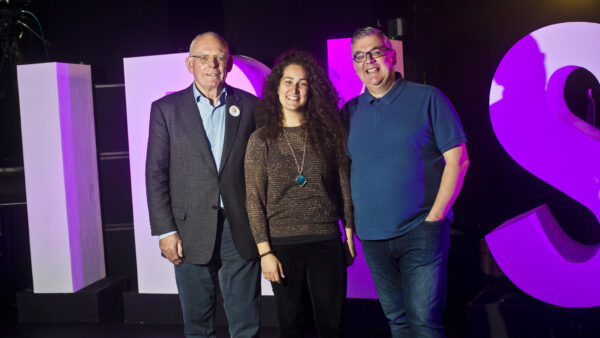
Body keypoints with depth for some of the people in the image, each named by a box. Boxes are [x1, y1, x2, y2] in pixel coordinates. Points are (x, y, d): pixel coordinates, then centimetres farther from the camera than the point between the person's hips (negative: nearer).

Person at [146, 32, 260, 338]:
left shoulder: (249, 106, 6)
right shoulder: (166, 109, 4)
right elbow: (156, 174, 1)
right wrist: (165, 231, -5)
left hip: (241, 231, 0)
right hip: (191, 234, 0)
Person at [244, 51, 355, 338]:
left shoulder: (328, 131, 4)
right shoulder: (261, 139, 0)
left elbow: (344, 185, 8)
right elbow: (254, 200, -1)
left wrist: (349, 235, 6)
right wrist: (265, 251, -6)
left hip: (327, 242, 1)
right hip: (282, 244, -1)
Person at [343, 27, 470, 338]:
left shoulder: (427, 99, -2)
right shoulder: (350, 111, 9)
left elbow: (457, 160, -5)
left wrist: (434, 217, -10)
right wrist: (351, 222, 3)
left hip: (420, 232, -4)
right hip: (372, 237, 4)